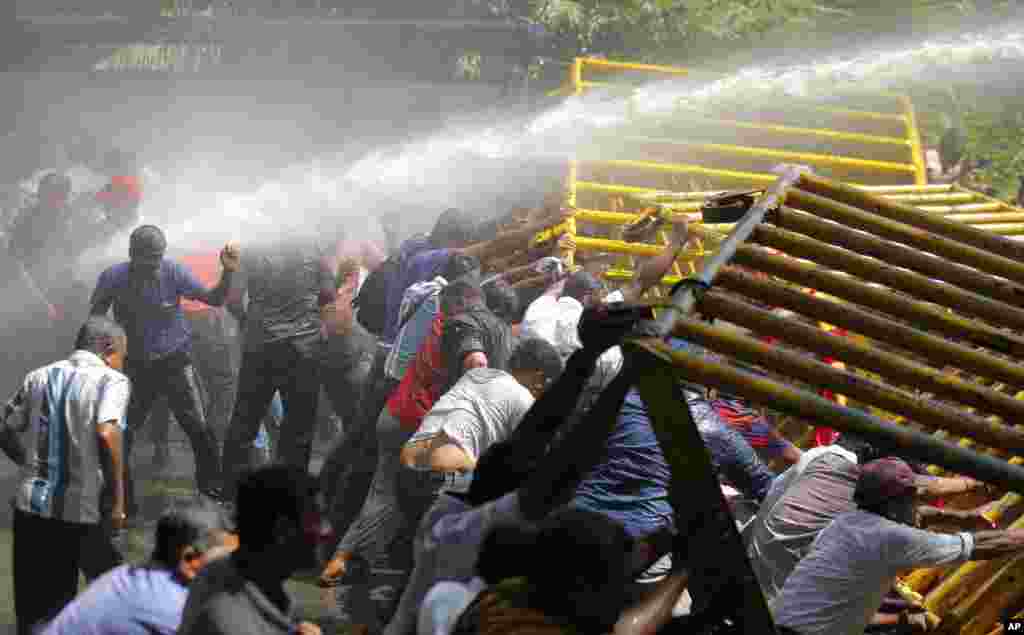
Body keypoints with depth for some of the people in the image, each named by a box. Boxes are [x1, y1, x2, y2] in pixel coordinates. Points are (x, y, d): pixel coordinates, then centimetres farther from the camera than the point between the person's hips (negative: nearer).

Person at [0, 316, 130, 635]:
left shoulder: (39, 377, 13)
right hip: (81, 510, -5)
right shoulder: (111, 380, -4)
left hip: (31, 505, 5)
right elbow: (106, 433, -20)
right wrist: (117, 500, -14)